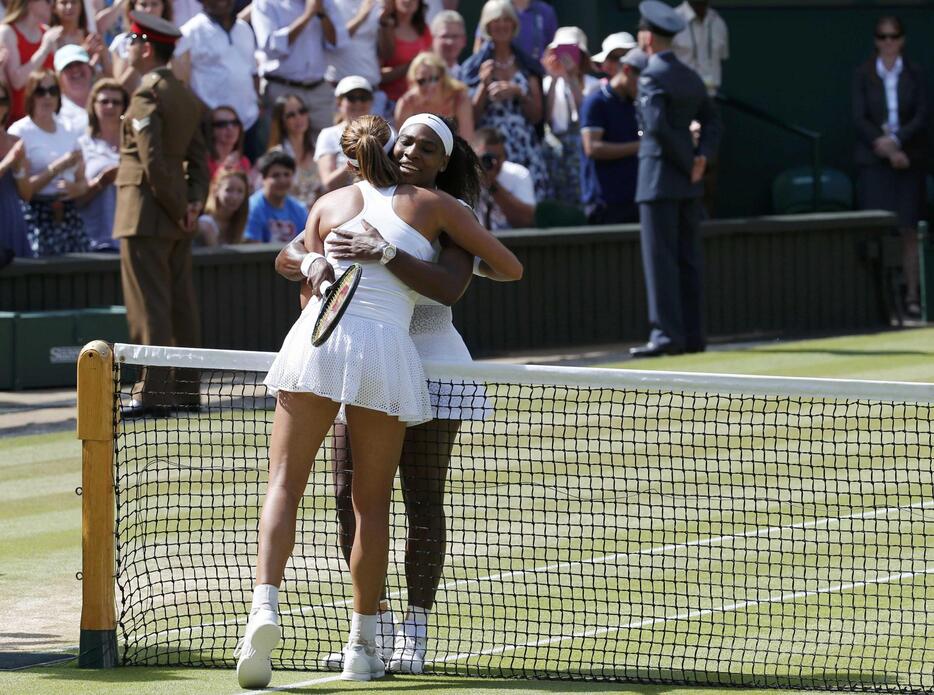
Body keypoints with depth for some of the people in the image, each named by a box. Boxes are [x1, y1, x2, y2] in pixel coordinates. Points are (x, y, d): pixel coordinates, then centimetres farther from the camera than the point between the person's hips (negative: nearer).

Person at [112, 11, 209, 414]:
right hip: (178, 217, 9)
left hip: (146, 214, -9)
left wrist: (177, 208, -12)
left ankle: (153, 392, -8)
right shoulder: (188, 98, 14)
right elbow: (198, 158, 11)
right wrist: (194, 202, 2)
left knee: (148, 306, -7)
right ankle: (185, 390, 14)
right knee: (181, 303, 10)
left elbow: (153, 161, -19)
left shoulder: (147, 96, -14)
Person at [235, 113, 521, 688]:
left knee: (284, 485, 0)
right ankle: (363, 647, 12)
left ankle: (265, 605, -22)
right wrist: (472, 263, 39)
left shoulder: (331, 203, 19)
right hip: (388, 349, 0)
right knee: (373, 505, 9)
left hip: (316, 338, 0)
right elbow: (511, 268, 21)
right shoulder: (434, 205, 16)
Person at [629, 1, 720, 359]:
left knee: (659, 260, -6)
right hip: (688, 182, 8)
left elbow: (657, 125, -22)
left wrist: (688, 162, -13)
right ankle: (693, 335, 10)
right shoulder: (691, 77, 12)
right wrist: (701, 156, 2)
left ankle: (667, 334, -10)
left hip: (659, 179, -8)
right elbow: (711, 122, 15)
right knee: (688, 260, 9)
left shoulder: (652, 77, -12)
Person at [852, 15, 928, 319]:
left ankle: (912, 296, 2)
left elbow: (923, 115, -1)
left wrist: (896, 140, -14)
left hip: (909, 159, 1)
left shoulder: (915, 73, 5)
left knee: (909, 230, 0)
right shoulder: (863, 74, 3)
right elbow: (859, 118, -2)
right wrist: (883, 145, -13)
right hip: (874, 159, -1)